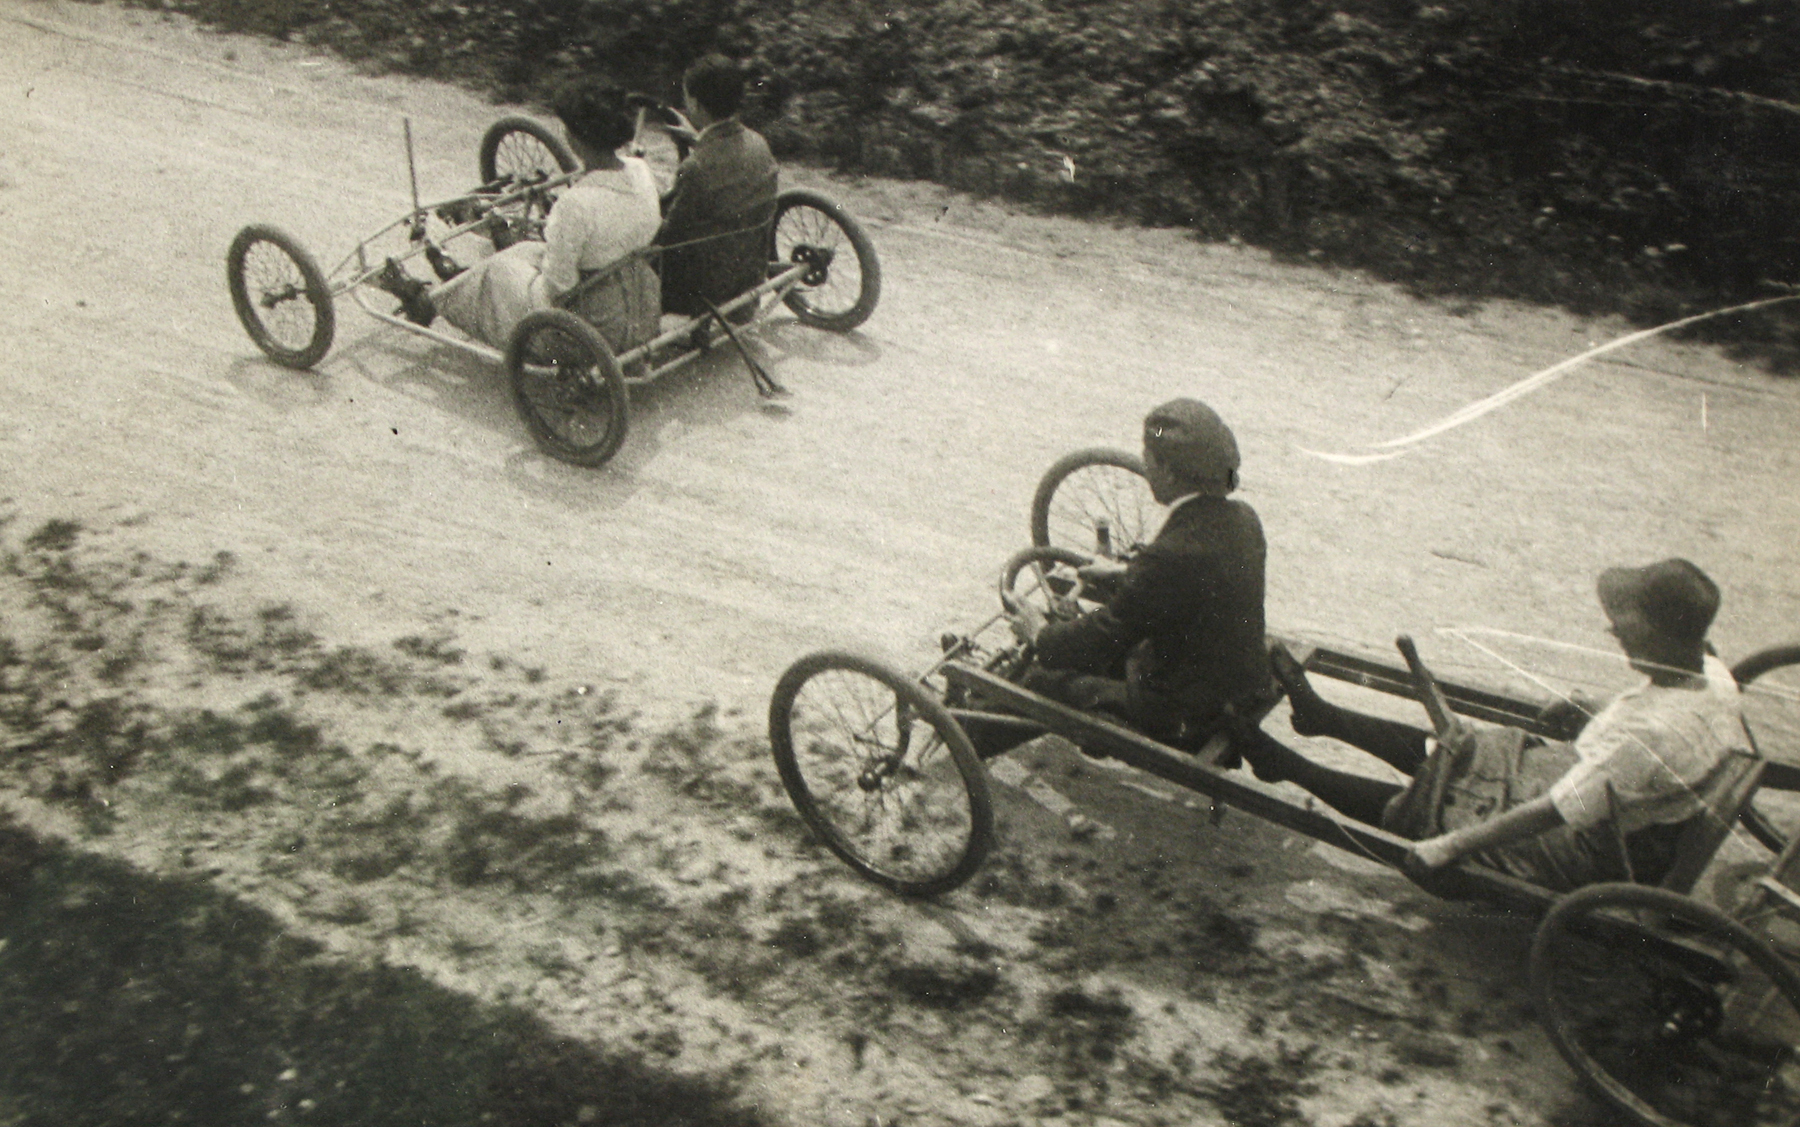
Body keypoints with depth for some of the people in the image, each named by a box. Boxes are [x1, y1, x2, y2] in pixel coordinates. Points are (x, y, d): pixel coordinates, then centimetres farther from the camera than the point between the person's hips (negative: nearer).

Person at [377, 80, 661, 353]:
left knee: (496, 268, 17)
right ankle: (461, 277, 55)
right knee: (527, 250, 27)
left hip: (596, 329, -7)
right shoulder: (640, 172, -7)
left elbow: (557, 284, -23)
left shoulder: (575, 204, -30)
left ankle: (427, 302, 44)